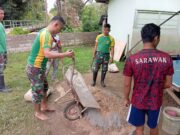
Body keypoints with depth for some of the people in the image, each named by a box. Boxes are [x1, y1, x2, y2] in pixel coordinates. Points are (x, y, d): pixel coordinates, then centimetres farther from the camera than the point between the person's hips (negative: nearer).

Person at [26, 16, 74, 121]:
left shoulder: (45, 32, 8)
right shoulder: (46, 34, -24)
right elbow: (47, 54, -35)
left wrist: (58, 55, 12)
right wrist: (65, 54, -30)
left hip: (39, 67, 10)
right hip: (35, 68, -10)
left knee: (44, 87, 21)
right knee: (38, 91, 6)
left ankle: (44, 106, 39)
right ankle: (38, 112, 26)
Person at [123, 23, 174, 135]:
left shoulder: (132, 59, -19)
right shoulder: (166, 58, -14)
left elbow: (127, 84, -11)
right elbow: (168, 84, -5)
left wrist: (126, 99, 6)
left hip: (138, 101, -2)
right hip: (156, 101, 2)